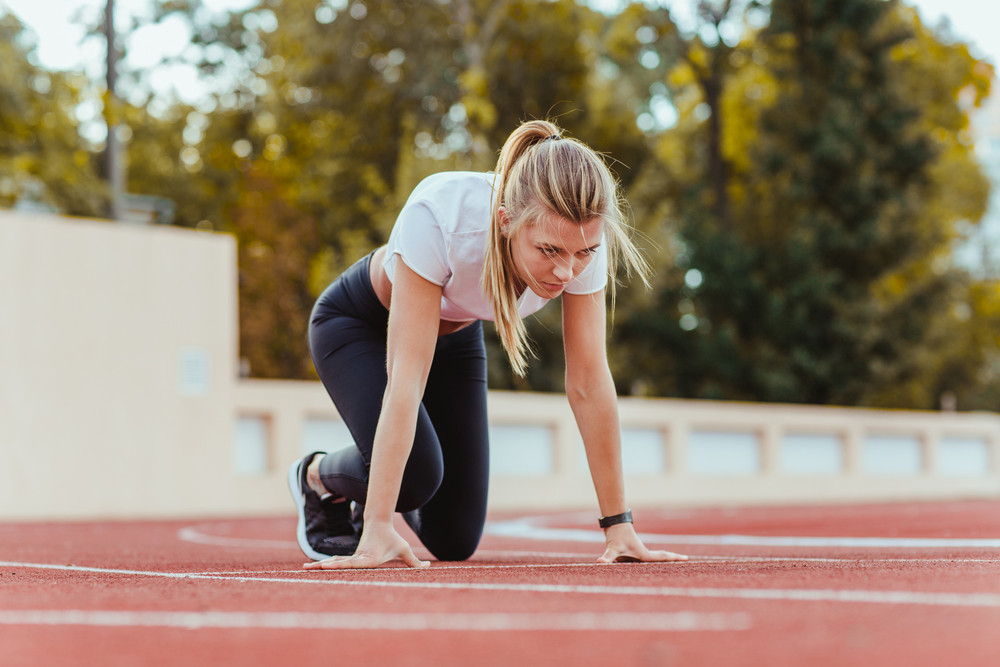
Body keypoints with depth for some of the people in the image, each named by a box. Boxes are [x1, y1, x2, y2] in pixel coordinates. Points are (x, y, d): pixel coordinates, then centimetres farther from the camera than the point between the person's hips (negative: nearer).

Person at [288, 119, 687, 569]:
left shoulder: (581, 239, -31)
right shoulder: (439, 216, -43)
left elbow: (589, 383, -24)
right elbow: (407, 378, -43)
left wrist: (618, 525, -23)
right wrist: (378, 529, -45)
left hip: (455, 334, 4)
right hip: (358, 325, -4)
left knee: (455, 540, -2)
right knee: (415, 475, -27)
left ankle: (370, 490, 31)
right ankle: (316, 478, 6)